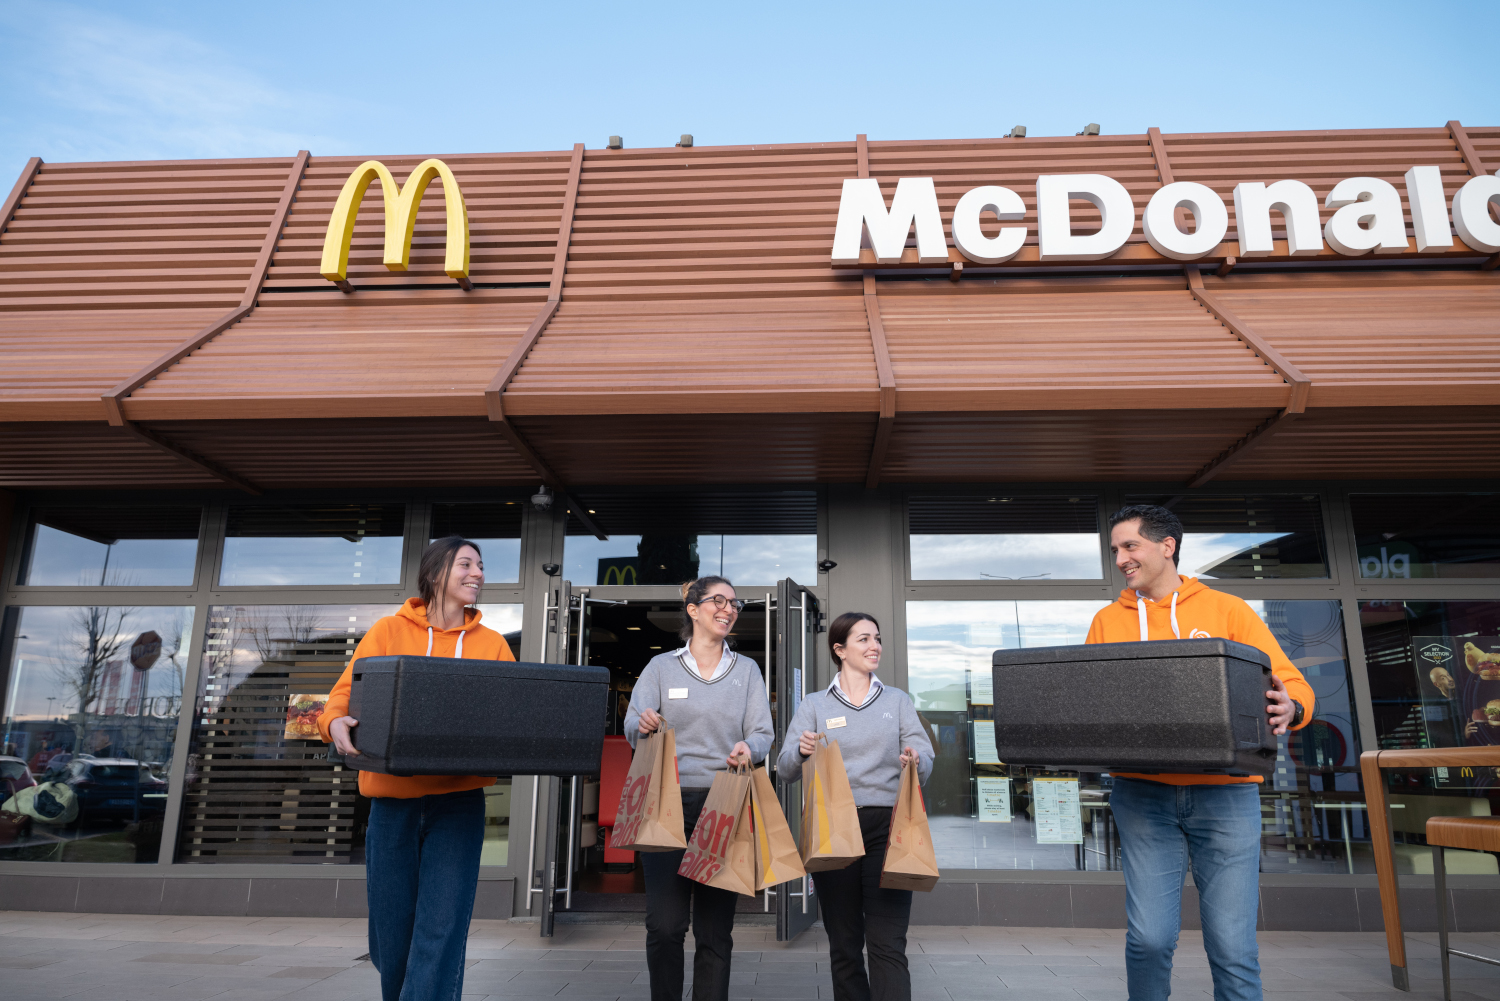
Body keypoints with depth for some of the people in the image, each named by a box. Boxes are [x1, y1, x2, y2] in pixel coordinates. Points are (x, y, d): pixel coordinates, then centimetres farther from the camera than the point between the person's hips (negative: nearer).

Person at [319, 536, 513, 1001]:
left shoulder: (492, 645, 9)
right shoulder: (389, 631, 7)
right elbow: (345, 694, 0)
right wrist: (336, 722, -21)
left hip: (458, 801, 0)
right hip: (394, 798, 0)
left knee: (441, 934, -7)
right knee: (391, 938, 9)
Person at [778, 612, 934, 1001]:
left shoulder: (898, 701, 14)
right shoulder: (814, 705, 10)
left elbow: (925, 763, 7)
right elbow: (785, 770, 3)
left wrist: (915, 761, -17)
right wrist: (801, 751, -19)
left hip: (887, 826, 0)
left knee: (887, 944, -7)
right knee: (843, 944, 6)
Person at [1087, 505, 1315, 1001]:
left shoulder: (1227, 610, 7)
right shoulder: (1108, 621, 13)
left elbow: (1294, 685, 2)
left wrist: (1290, 708, -20)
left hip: (1225, 790, -1)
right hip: (1142, 791, 1)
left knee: (1232, 945, -1)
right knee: (1149, 937, -3)